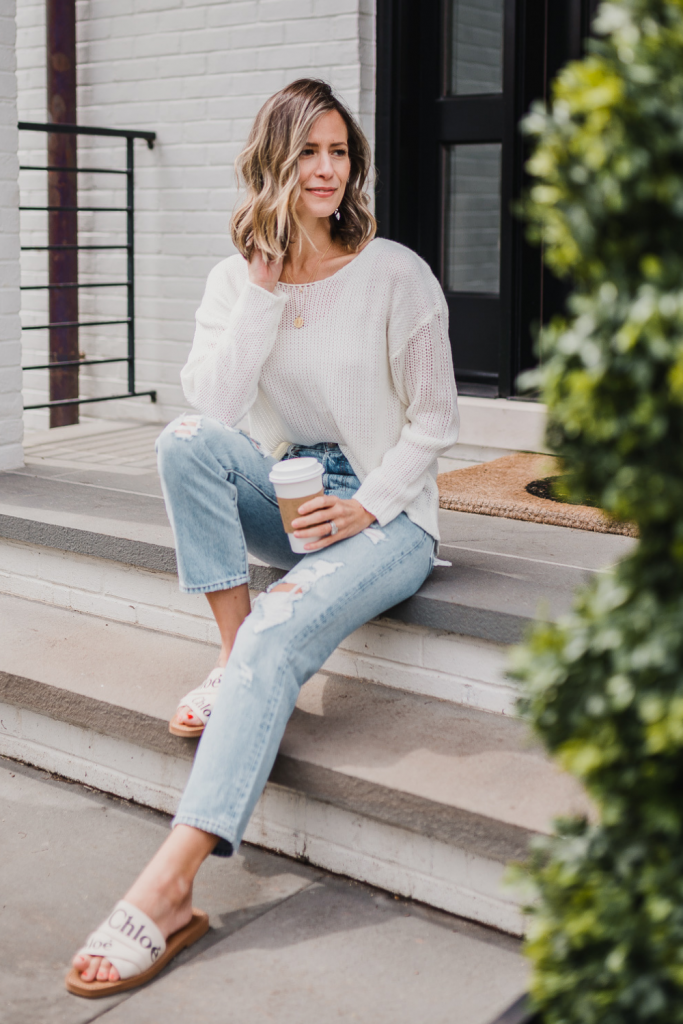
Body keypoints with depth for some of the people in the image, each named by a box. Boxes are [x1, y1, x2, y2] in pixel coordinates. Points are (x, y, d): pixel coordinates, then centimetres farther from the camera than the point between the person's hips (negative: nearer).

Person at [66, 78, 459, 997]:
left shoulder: (396, 275, -5)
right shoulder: (237, 278, 5)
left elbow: (433, 421, -3)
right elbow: (216, 404, -11)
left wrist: (365, 509, -17)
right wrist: (266, 289, -15)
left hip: (387, 513, -4)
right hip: (287, 499, 4)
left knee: (279, 637, -31)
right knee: (186, 439, -27)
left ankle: (168, 890, -38)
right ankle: (232, 661, -19)